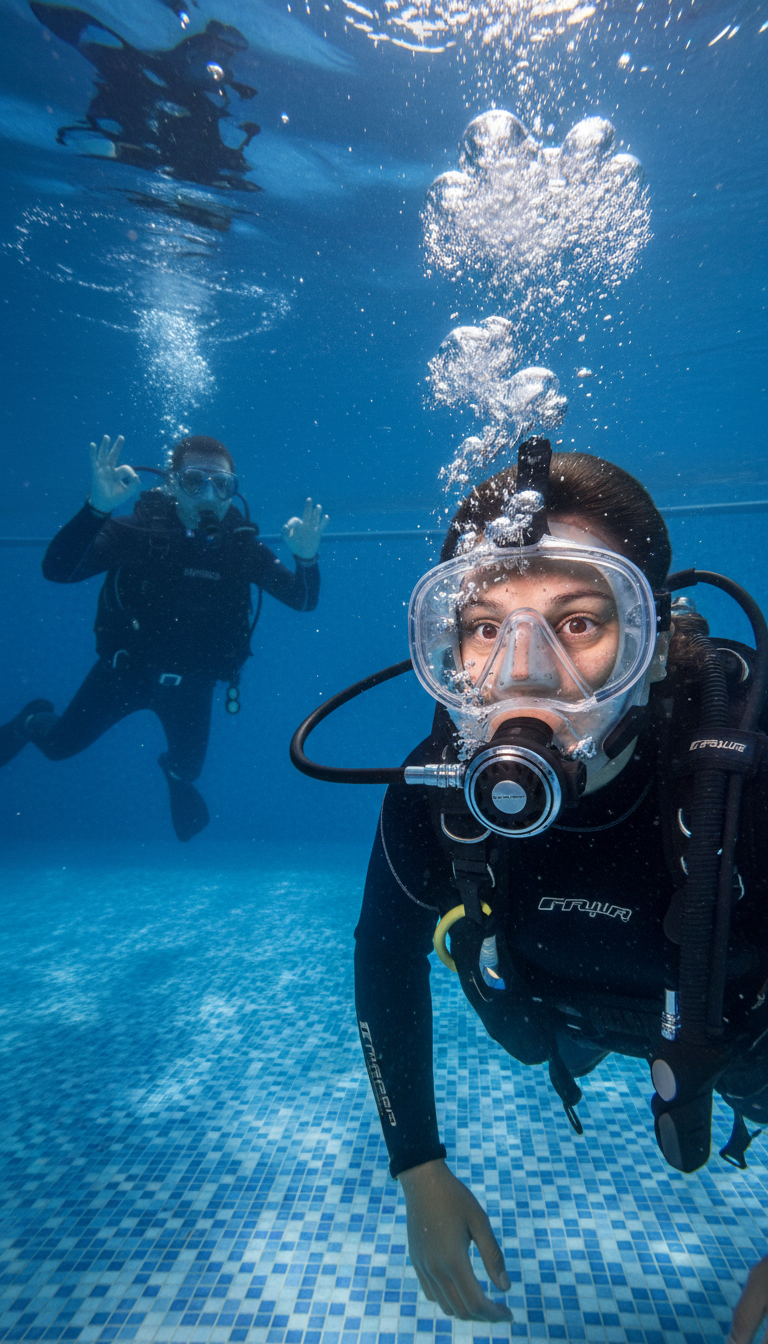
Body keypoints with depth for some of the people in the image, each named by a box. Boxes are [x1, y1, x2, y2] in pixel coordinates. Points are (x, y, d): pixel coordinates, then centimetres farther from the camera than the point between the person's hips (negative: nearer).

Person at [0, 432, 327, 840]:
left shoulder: (242, 546, -15)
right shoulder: (140, 530, -22)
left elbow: (304, 600, -13)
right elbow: (58, 569, -32)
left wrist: (306, 558, -35)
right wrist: (96, 508, -48)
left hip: (191, 679, 1)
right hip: (126, 664, -1)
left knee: (189, 765, 10)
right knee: (61, 743, 11)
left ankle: (176, 776, 50)